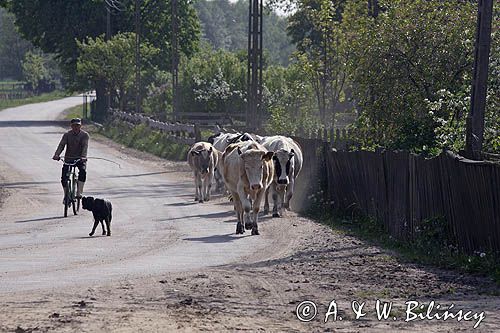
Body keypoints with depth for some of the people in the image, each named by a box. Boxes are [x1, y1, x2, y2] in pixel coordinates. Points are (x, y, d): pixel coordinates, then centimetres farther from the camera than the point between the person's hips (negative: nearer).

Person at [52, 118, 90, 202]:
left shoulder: (85, 135, -7)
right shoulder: (67, 134, -1)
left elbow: (85, 147, -21)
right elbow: (61, 145, -14)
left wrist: (83, 157, -39)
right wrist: (56, 155, -32)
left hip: (80, 159, -2)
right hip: (68, 158, 2)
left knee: (83, 172, -29)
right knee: (64, 176, -10)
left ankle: (79, 193, -26)